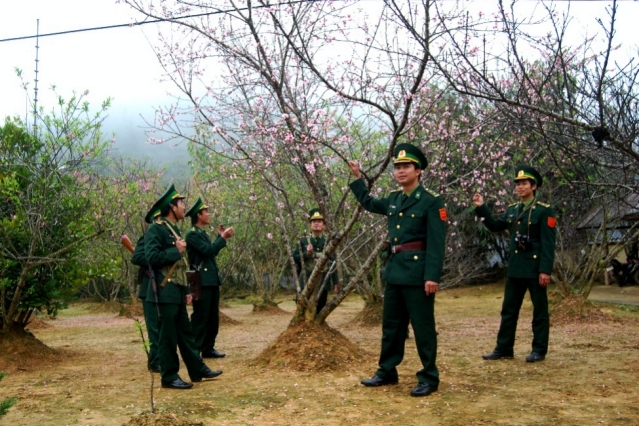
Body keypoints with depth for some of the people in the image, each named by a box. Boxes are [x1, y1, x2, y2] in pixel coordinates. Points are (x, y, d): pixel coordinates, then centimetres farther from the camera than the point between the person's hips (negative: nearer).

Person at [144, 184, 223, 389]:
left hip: (177, 291, 9)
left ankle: (198, 370, 21)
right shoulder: (156, 229, -11)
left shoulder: (174, 229, 18)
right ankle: (169, 377, 6)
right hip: (165, 291, -9)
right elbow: (152, 258, -22)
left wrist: (186, 290, 18)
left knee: (185, 332, 14)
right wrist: (177, 251, -14)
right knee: (168, 335, -3)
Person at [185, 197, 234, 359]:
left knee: (213, 317, 12)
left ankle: (208, 348, 19)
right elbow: (208, 250, -20)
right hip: (202, 281, -10)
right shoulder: (192, 234, -11)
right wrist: (223, 238, -11)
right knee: (200, 317, -6)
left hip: (212, 280, 10)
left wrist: (220, 236, 14)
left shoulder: (203, 233, 18)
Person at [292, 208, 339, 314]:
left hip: (323, 283, 1)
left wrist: (336, 282, 3)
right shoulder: (303, 241, 4)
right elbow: (294, 258, 1)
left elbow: (333, 264, 7)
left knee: (320, 310, 6)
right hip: (306, 282, -1)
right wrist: (306, 254, -16)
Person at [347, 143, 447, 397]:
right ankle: (387, 372, 27)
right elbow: (368, 203, 31)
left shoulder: (431, 202, -10)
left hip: (418, 272, -7)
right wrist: (357, 178, 23)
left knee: (423, 327, 1)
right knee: (391, 325, 15)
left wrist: (432, 276, -21)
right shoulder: (393, 200, 11)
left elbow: (436, 243, -14)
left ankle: (429, 379, 12)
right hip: (394, 270, 8)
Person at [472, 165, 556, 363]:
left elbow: (548, 243, -12)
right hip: (515, 268, 6)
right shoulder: (512, 210, 11)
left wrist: (545, 270, -18)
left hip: (535, 268, -6)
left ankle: (539, 350, 13)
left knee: (539, 310, 5)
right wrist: (481, 208, 6)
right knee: (508, 310, 9)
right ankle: (504, 348, 16)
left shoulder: (544, 211, -8)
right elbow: (495, 226, 18)